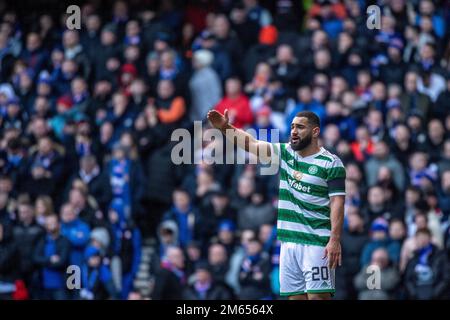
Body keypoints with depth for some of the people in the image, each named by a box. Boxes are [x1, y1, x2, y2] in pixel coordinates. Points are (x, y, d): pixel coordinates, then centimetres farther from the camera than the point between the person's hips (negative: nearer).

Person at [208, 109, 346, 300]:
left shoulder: (331, 163, -4)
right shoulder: (284, 153, 12)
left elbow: (337, 202, -9)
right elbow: (251, 144, 6)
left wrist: (335, 240, -18)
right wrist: (226, 127, -9)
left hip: (316, 242, -6)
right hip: (288, 241, 6)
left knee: (318, 296, -13)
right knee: (295, 296, 6)